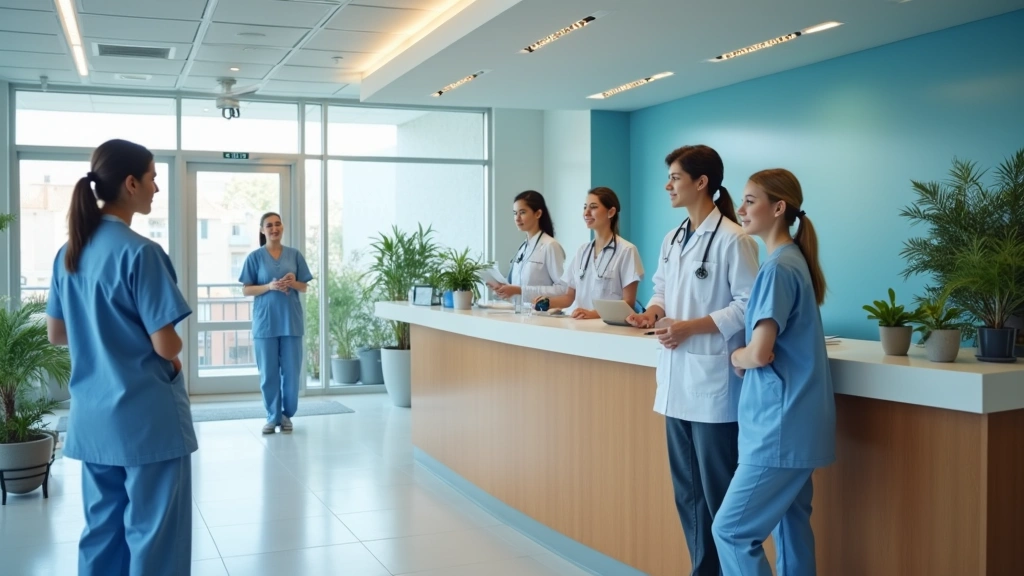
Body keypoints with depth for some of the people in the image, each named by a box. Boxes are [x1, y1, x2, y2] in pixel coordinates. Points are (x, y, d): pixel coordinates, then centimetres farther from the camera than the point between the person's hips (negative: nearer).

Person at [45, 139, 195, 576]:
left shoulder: (69, 252, 7)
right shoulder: (140, 252, -16)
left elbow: (57, 334, 14)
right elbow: (166, 345, -16)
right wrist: (173, 351, 4)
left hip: (92, 417, 8)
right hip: (147, 417, -8)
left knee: (102, 529, 16)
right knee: (154, 534, 3)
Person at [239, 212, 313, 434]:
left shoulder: (294, 255, 6)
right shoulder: (255, 257, 0)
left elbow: (304, 287, 10)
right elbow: (246, 290, -1)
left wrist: (293, 283, -12)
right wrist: (270, 286, -16)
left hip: (291, 321, 1)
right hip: (265, 321, -1)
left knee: (291, 371, 3)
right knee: (269, 372, 3)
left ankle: (287, 415, 17)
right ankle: (273, 416, 15)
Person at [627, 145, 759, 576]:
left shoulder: (733, 239, -12)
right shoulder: (672, 240, 12)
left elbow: (748, 306, -15)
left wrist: (691, 326, -18)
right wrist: (653, 312, 0)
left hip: (713, 381, -8)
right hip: (677, 379, 8)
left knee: (719, 495, 2)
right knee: (687, 491, 16)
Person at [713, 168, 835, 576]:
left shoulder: (777, 267, -17)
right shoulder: (794, 260, 12)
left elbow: (760, 352, -22)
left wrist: (736, 357, -1)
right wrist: (747, 358, 3)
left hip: (781, 425, -10)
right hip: (795, 420, 10)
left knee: (731, 529, -5)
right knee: (790, 525, 14)